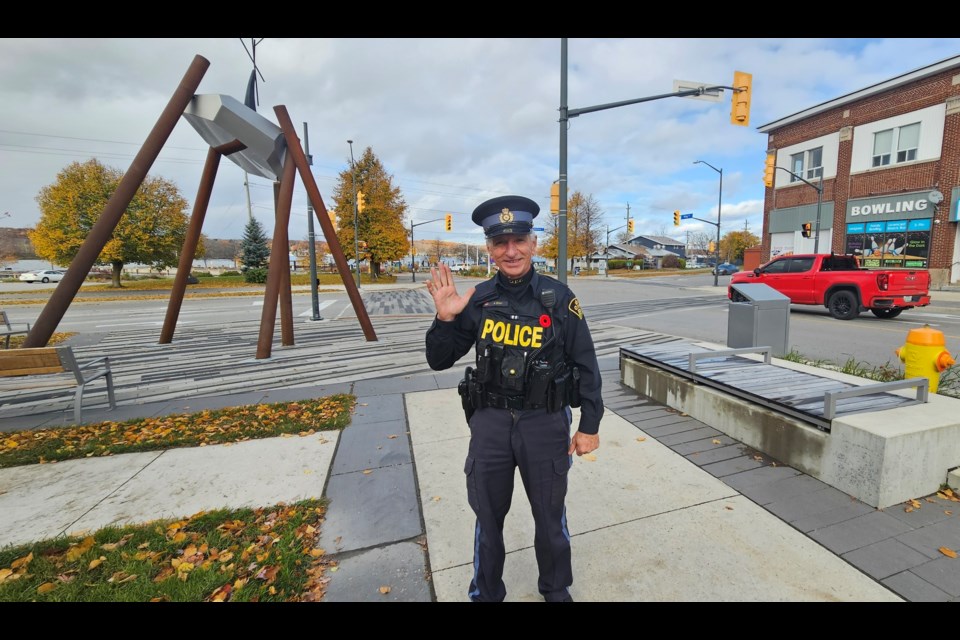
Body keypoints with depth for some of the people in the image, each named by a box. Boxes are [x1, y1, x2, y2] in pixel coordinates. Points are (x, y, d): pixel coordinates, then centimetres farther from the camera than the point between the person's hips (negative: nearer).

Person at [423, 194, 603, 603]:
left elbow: (585, 365, -3)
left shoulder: (558, 297, -9)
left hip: (546, 424, -1)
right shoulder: (477, 299, -5)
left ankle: (556, 590, 50)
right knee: (488, 517, 20)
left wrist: (589, 425, -1)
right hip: (490, 423, 2)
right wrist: (445, 318, -18)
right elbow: (439, 361, -1)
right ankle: (485, 593, 47)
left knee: (550, 516, 21)